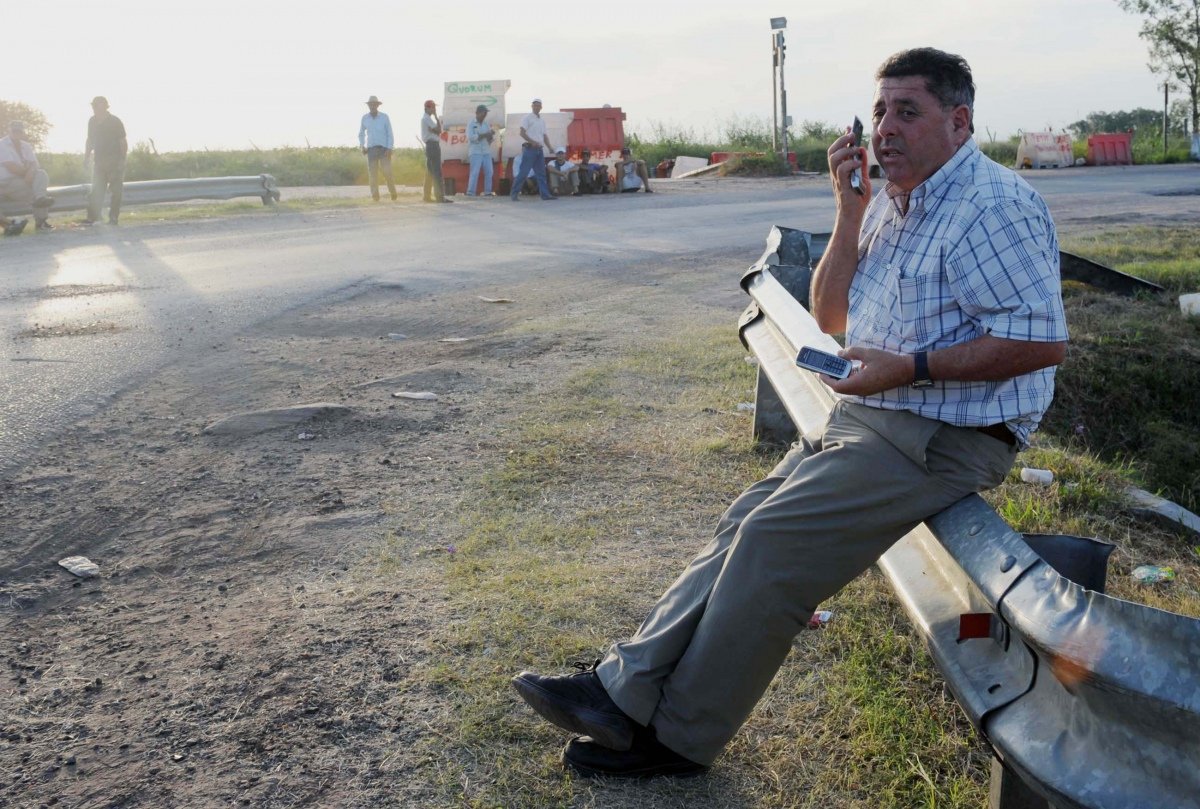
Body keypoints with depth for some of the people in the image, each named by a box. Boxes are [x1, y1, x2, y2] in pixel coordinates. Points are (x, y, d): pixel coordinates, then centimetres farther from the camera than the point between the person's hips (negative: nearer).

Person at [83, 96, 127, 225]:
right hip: (99, 161, 5)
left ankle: (113, 218, 0)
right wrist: (86, 159, 12)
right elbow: (90, 141, 17)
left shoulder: (115, 122, -7)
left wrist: (122, 160, -15)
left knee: (115, 190, -4)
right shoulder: (92, 121, 8)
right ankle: (92, 217, -3)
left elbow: (123, 142, -7)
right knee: (96, 190, 0)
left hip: (114, 160, -5)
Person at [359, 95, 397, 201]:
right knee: (372, 173, -2)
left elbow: (390, 134, 0)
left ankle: (393, 192, 10)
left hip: (384, 148, -2)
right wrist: (362, 146, 5)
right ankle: (375, 196, 1)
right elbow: (361, 134, 20)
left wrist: (389, 148, -10)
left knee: (387, 172, -10)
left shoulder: (384, 117, 0)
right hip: (371, 149, 2)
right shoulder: (365, 118, 8)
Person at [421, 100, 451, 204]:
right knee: (437, 172, -13)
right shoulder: (428, 119, -12)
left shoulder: (425, 119, 20)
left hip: (430, 146, 11)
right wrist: (436, 117, -8)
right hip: (433, 145, -11)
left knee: (430, 172, 12)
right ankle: (440, 196, -17)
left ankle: (428, 196, 15)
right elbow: (438, 131, -16)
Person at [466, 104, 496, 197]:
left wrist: (490, 135, -11)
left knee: (489, 172, 1)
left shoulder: (487, 125, 15)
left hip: (486, 152, 5)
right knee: (475, 172, -12)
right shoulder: (471, 124, 1)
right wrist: (484, 135, -17)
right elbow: (471, 137, -13)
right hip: (475, 152, -5)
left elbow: (490, 139, 13)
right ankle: (470, 192, -11)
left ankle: (487, 191, 9)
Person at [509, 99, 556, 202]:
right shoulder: (527, 118, -3)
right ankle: (514, 193, -4)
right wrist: (532, 142, -24)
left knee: (541, 173, 6)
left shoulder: (542, 121, 19)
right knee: (523, 172, -9)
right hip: (529, 148, -7)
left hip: (539, 149, 7)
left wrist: (550, 147, 5)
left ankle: (545, 194, 7)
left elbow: (544, 136, 20)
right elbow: (522, 133, -12)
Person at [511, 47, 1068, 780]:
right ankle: (626, 690, -3)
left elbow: (1043, 339, -21)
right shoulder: (893, 203, 14)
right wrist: (850, 212, 0)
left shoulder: (993, 206, -14)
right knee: (745, 526, -4)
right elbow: (832, 320, 11)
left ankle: (679, 738, -3)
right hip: (869, 418, 9)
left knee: (772, 542, -17)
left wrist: (911, 368, -23)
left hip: (942, 439, -9)